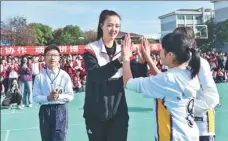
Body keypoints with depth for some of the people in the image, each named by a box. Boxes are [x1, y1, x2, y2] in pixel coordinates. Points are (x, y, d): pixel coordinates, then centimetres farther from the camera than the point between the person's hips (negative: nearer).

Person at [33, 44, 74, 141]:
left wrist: (59, 96, -18)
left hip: (60, 110, -1)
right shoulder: (40, 76, -1)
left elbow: (70, 96, -1)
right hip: (45, 111, 2)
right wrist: (48, 97, -18)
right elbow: (35, 97, -1)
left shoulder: (64, 75, -3)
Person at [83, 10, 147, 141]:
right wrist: (119, 60, -36)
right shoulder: (91, 49, -6)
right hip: (96, 113, -2)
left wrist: (143, 59, -23)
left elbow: (139, 76, -4)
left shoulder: (123, 49, 4)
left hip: (118, 112, 2)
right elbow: (95, 74, -24)